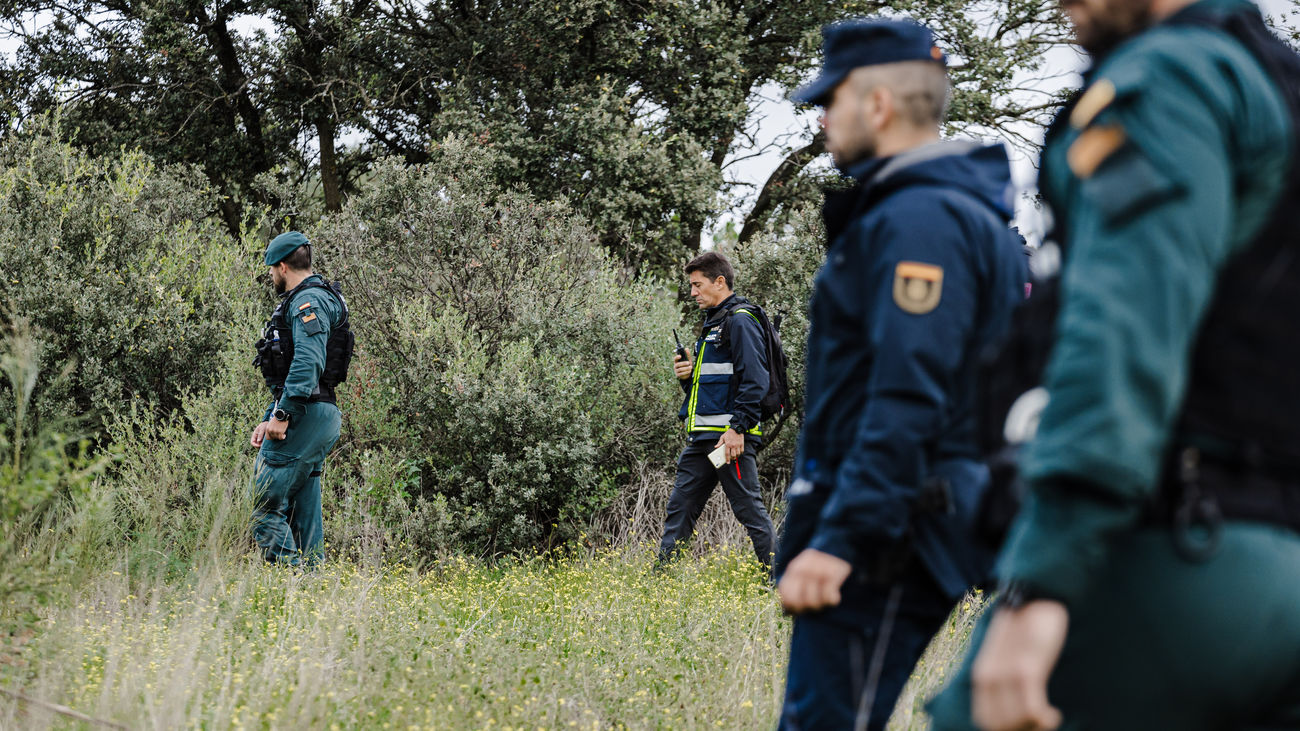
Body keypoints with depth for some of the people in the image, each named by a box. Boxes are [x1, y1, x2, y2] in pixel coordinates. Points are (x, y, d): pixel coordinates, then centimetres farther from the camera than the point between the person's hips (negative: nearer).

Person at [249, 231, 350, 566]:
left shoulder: (308, 300, -9)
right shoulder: (307, 301, 25)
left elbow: (308, 363, -23)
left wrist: (282, 415, -25)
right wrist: (268, 420, 22)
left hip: (305, 415, -10)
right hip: (318, 419, 10)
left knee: (265, 504, -10)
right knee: (302, 511, 9)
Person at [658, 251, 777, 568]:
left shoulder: (740, 321, -9)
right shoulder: (712, 323, 22)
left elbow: (754, 380, -18)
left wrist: (739, 428, -23)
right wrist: (687, 374, 8)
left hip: (730, 436, -10)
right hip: (702, 437, 10)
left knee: (749, 510, -7)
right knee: (679, 510, 9)